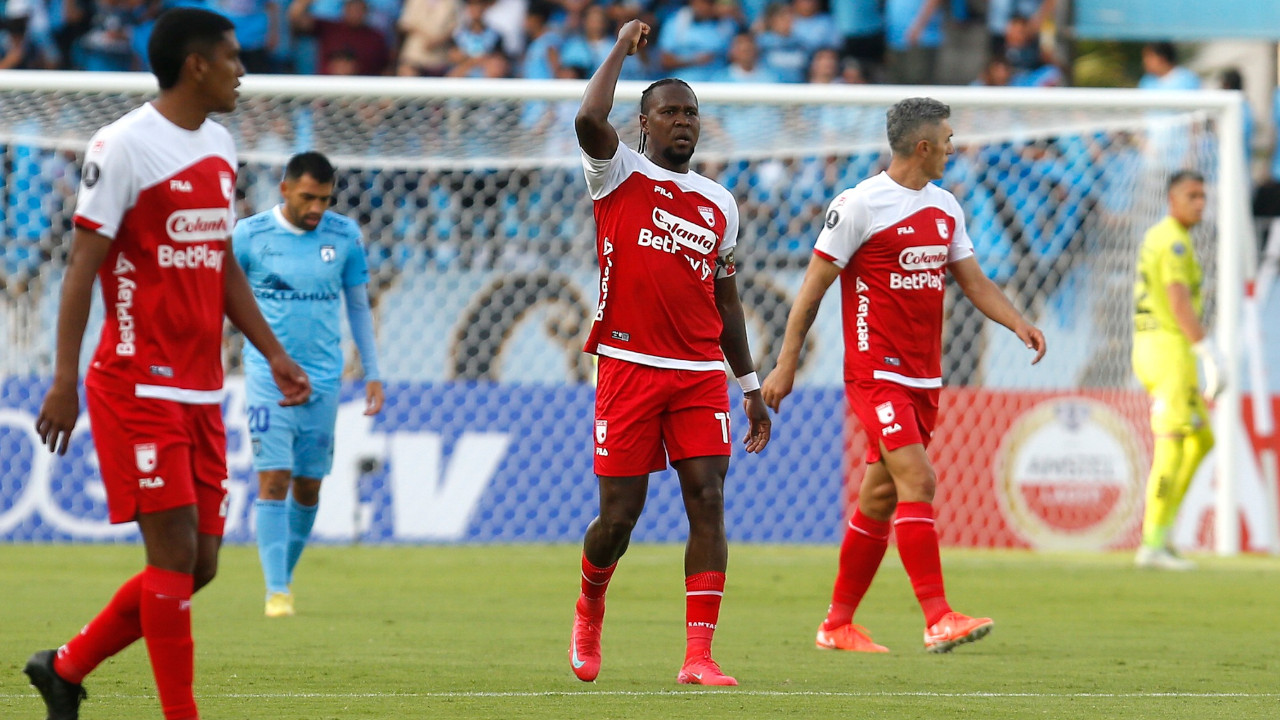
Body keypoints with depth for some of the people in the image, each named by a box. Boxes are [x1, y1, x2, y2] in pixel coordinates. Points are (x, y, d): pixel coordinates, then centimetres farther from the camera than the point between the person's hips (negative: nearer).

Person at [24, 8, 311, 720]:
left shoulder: (220, 147, 15)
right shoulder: (124, 147, -10)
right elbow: (84, 264, -11)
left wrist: (275, 354, 17)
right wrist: (65, 380, -16)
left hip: (201, 391, 8)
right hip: (138, 386, -8)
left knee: (197, 565, 6)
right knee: (175, 551, -10)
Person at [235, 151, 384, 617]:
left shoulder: (344, 237, 5)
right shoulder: (250, 236, -2)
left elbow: (358, 306, 14)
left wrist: (372, 373, 12)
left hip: (323, 378, 3)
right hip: (268, 373, -3)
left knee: (308, 487, 6)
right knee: (273, 480, -12)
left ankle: (285, 575, 24)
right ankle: (277, 590, -11)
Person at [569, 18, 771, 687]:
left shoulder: (719, 203, 15)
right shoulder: (619, 175, 2)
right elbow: (588, 120, -20)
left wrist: (752, 387, 18)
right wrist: (622, 48, -8)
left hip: (702, 374, 3)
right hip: (629, 367, -3)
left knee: (708, 503, -10)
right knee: (619, 515, -1)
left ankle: (698, 656, -12)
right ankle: (589, 608, 31)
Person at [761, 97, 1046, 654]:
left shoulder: (945, 208, 13)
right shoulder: (859, 205, -9)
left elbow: (973, 280, 18)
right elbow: (813, 287, -6)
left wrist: (1018, 323, -1)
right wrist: (785, 366, -6)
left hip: (923, 378, 8)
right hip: (876, 373, -7)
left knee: (881, 496, 10)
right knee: (917, 481, -18)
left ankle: (838, 624, 18)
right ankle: (937, 619, -21)